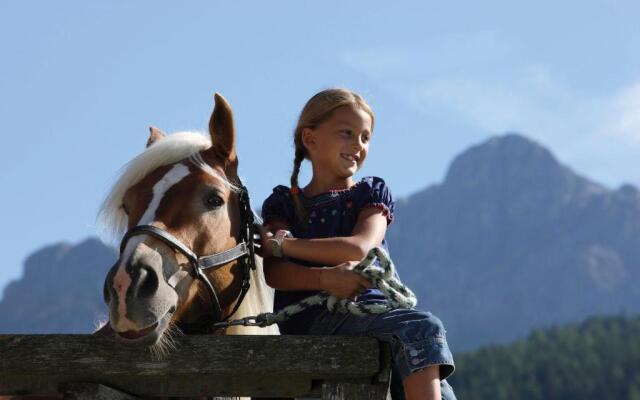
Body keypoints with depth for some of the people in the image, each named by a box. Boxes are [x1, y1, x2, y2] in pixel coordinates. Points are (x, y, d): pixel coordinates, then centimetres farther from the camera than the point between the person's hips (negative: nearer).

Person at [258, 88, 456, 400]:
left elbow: (360, 247, -5)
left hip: (370, 302, 3)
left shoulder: (372, 195, 17)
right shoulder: (284, 204, 15)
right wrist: (325, 278, -22)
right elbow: (274, 272, -2)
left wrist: (281, 243, -5)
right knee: (421, 327, -27)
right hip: (310, 320, -3)